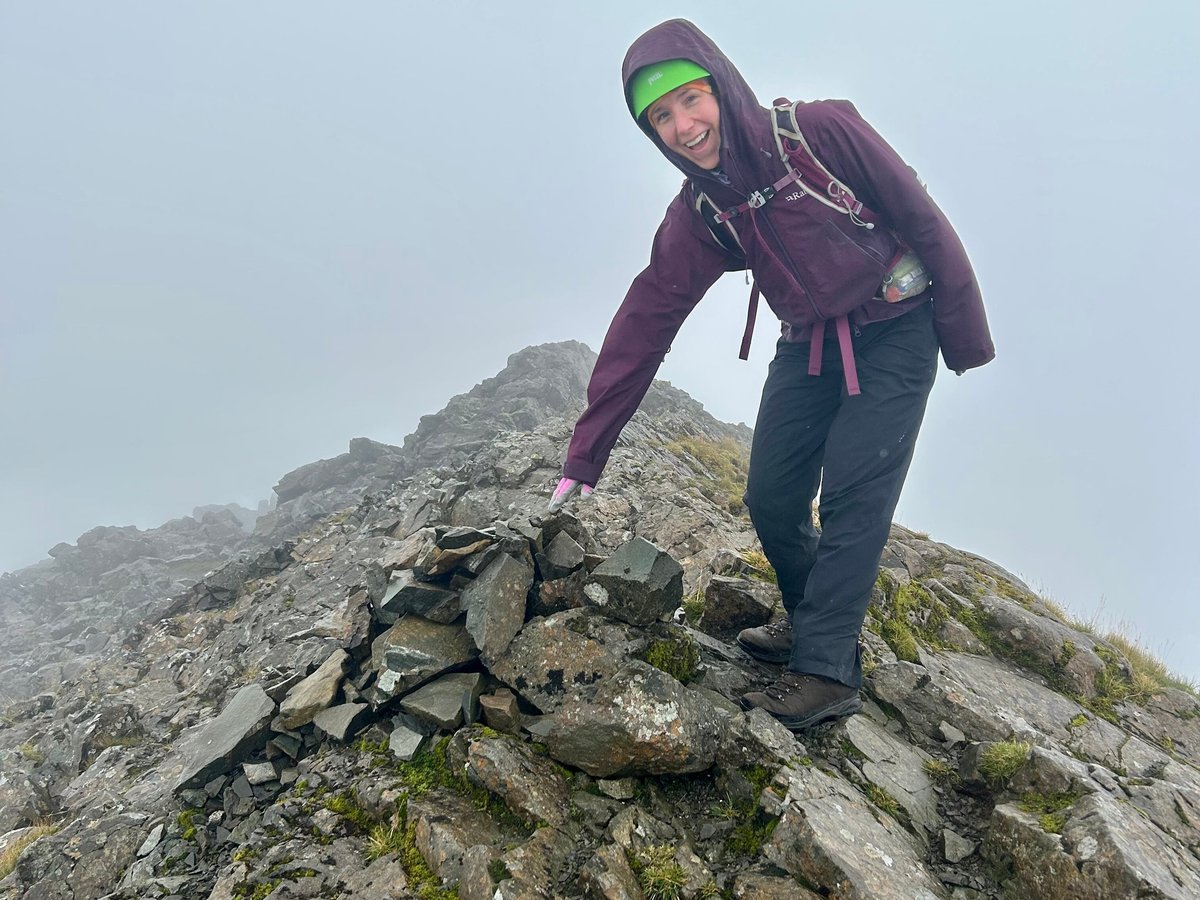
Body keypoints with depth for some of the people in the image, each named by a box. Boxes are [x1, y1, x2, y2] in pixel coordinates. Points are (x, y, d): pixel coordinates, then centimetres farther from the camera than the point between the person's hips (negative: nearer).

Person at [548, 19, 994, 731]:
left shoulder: (823, 132, -19)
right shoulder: (698, 217, -7)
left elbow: (926, 223, -11)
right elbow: (642, 327, -8)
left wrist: (966, 340, -6)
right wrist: (585, 458, -10)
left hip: (895, 335, -4)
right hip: (808, 347, 5)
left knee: (852, 493, -14)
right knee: (771, 498, 0)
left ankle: (826, 670, -8)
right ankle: (815, 621, 23)